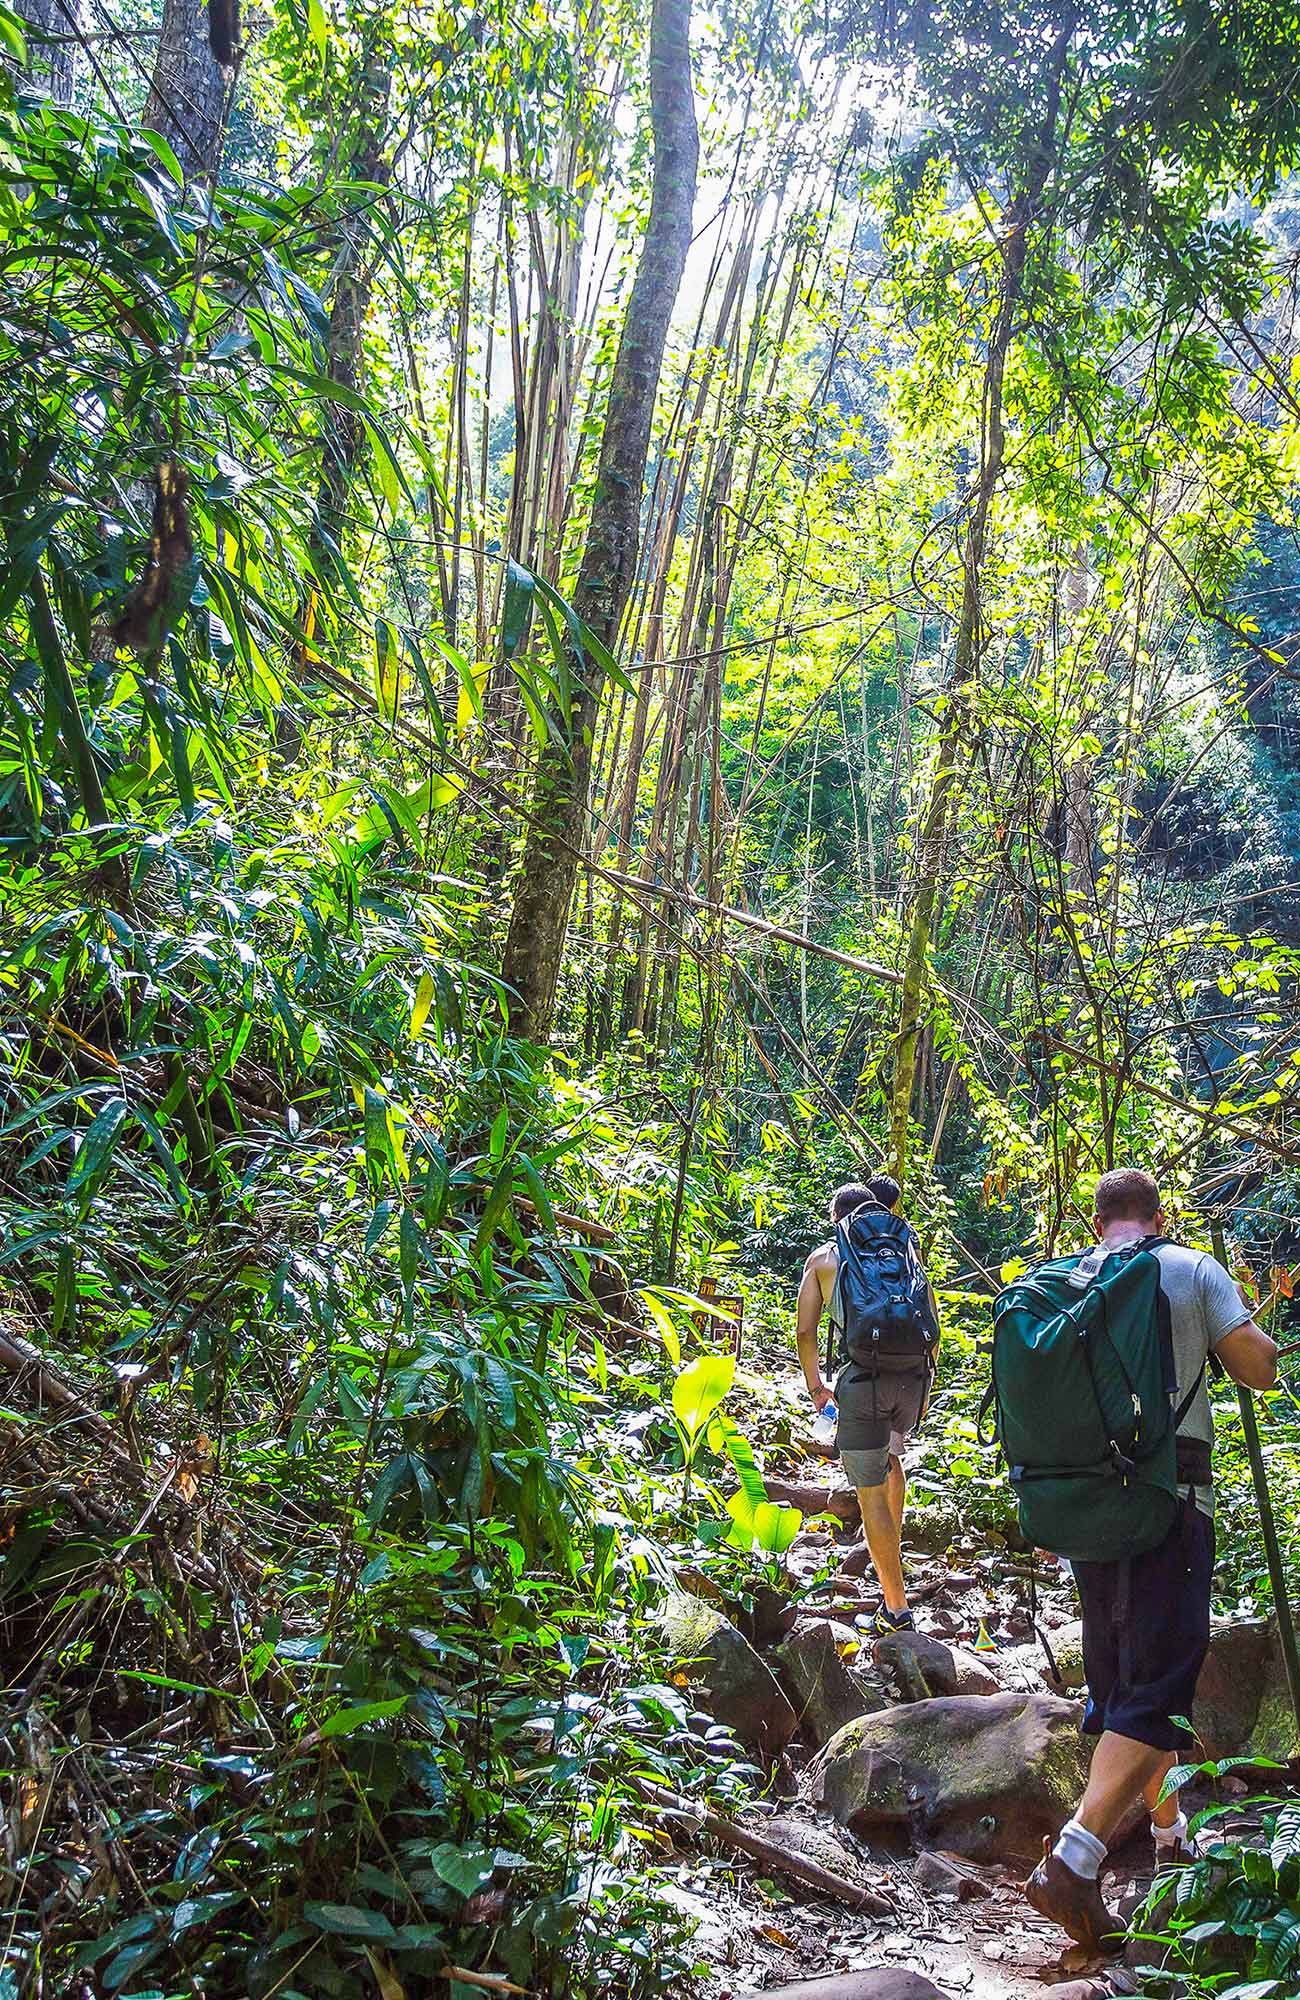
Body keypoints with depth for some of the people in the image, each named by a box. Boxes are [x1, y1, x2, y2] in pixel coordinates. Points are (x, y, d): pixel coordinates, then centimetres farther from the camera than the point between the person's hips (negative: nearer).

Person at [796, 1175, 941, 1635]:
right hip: (913, 1374, 4)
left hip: (861, 1378, -3)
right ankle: (891, 1548, 47)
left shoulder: (823, 1258, 11)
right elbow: (932, 1325, 15)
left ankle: (896, 1608, 5)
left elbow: (805, 1330, 7)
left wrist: (815, 1385, 20)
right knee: (891, 1455, 32)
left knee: (872, 1492, 4)